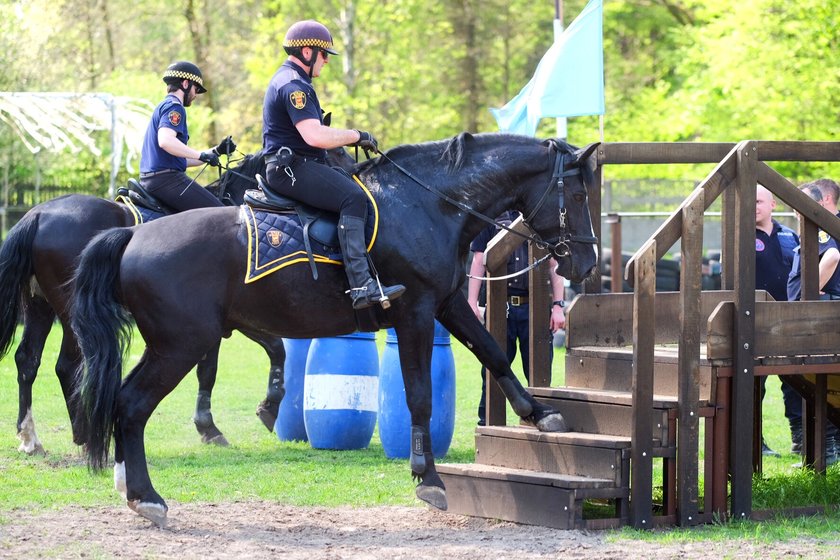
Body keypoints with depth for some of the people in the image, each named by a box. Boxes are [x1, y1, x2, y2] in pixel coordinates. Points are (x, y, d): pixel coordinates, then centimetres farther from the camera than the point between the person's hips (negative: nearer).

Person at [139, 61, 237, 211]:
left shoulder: (163, 106, 25)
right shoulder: (174, 107, -7)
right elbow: (165, 141, -28)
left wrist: (216, 151, 21)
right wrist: (202, 155, -22)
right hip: (166, 179, -11)